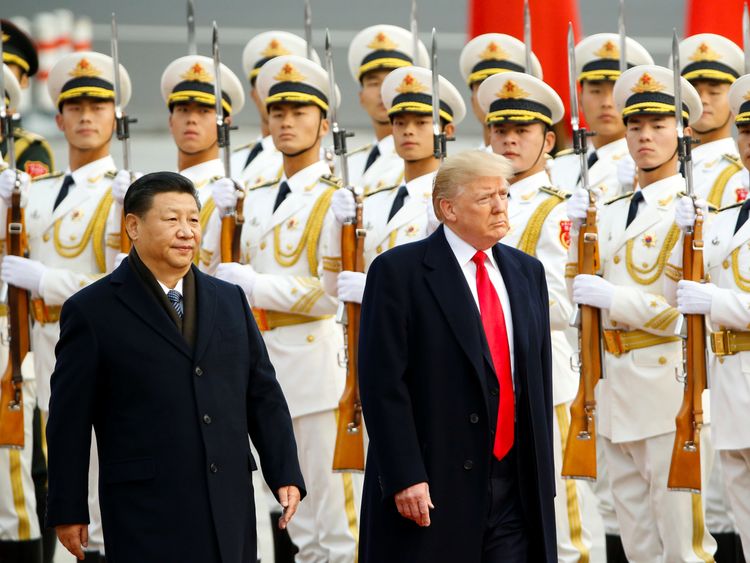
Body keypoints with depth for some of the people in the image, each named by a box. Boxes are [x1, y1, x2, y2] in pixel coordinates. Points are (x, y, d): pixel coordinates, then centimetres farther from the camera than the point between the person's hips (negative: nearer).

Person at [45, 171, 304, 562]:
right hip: (146, 512, -4)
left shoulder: (230, 300, 14)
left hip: (229, 505, 5)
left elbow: (263, 395, 15)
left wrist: (286, 475, 6)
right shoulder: (92, 311, -1)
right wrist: (68, 511, -3)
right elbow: (69, 421, -1)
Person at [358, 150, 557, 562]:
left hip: (515, 489, 5)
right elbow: (383, 384, -10)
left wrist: (542, 470, 12)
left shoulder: (527, 272, 15)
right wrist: (404, 478, -16)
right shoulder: (398, 272, -5)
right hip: (433, 488, -5)